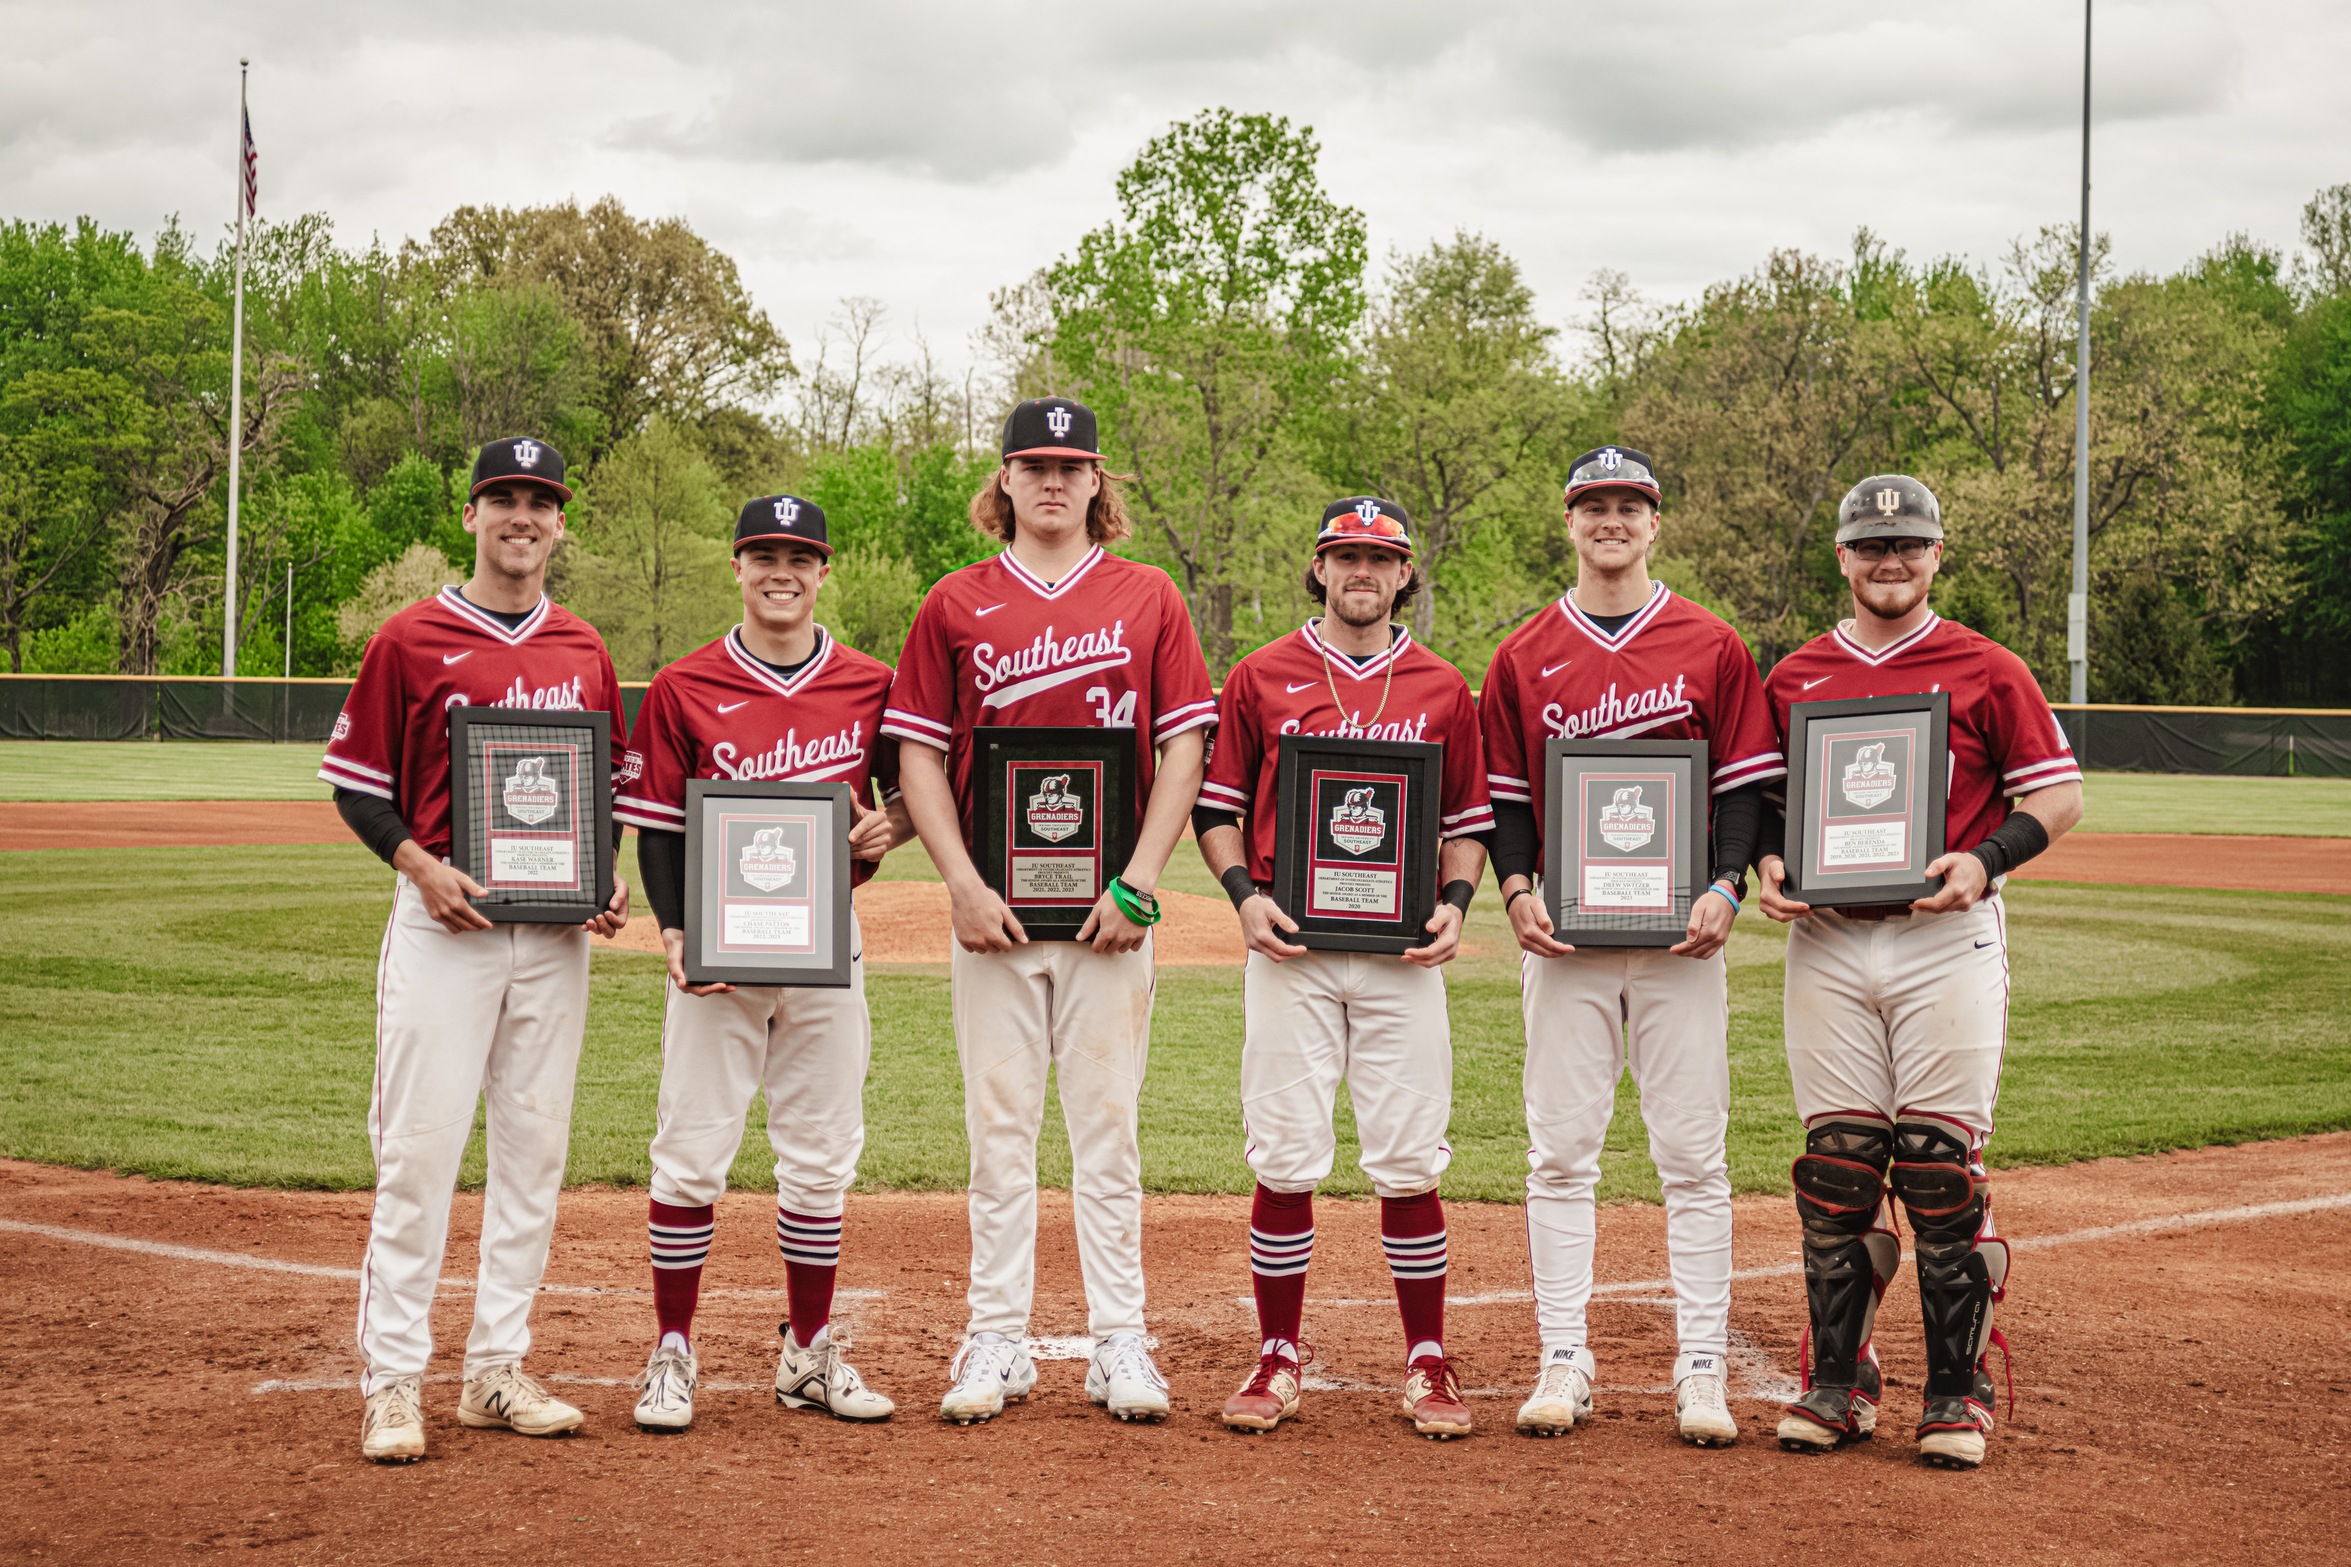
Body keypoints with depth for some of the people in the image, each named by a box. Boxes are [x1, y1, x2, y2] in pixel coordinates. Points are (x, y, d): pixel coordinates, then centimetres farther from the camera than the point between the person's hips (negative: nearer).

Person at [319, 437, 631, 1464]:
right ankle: (393, 1380, 0)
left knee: (534, 1147, 7)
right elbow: (356, 782, 1)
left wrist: (610, 879, 2)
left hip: (558, 926, 4)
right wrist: (420, 863, -14)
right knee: (419, 1147, -7)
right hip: (445, 916, -4)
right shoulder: (412, 639, 0)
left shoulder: (584, 651, 12)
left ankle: (498, 1370, 16)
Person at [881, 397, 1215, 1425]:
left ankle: (1119, 1344, 9)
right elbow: (920, 757, 4)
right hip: (994, 910, 0)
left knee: (1107, 1129, 3)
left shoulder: (1147, 599, 6)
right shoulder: (955, 606, 6)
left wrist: (1137, 881, -8)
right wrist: (962, 883, -8)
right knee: (998, 1127, 4)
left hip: (1111, 910, 0)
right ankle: (996, 1345, 10)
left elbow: (1183, 749, 2)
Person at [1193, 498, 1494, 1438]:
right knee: (1285, 1157, -1)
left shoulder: (1442, 689, 10)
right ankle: (1279, 1359, 10)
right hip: (1289, 944, -1)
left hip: (1402, 948, 1)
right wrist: (1244, 895, -7)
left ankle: (1427, 1364, 9)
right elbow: (1215, 807, 8)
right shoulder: (1260, 678, 6)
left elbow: (1469, 820, 14)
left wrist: (1454, 903, -3)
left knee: (1409, 1162, 0)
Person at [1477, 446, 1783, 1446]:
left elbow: (1746, 782, 4)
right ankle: (1563, 1362, 7)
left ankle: (1702, 1371, 3)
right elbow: (1503, 792, 10)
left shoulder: (1712, 648, 5)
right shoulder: (1523, 657, 9)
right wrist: (1516, 890, -6)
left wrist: (1725, 889, -10)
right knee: (1560, 1151, 1)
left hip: (1680, 934, -1)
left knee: (1692, 1156, -1)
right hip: (1564, 934, 1)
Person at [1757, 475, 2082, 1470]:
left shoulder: (1985, 671, 2)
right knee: (1836, 1168, 4)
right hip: (1825, 942, 3)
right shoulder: (1794, 677, 11)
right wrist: (1767, 862, -1)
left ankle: (1958, 1391, 5)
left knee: (1942, 1165, -4)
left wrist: (1984, 860, -14)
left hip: (1947, 941, -3)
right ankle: (1838, 1382, 13)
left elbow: (2058, 797, 2)